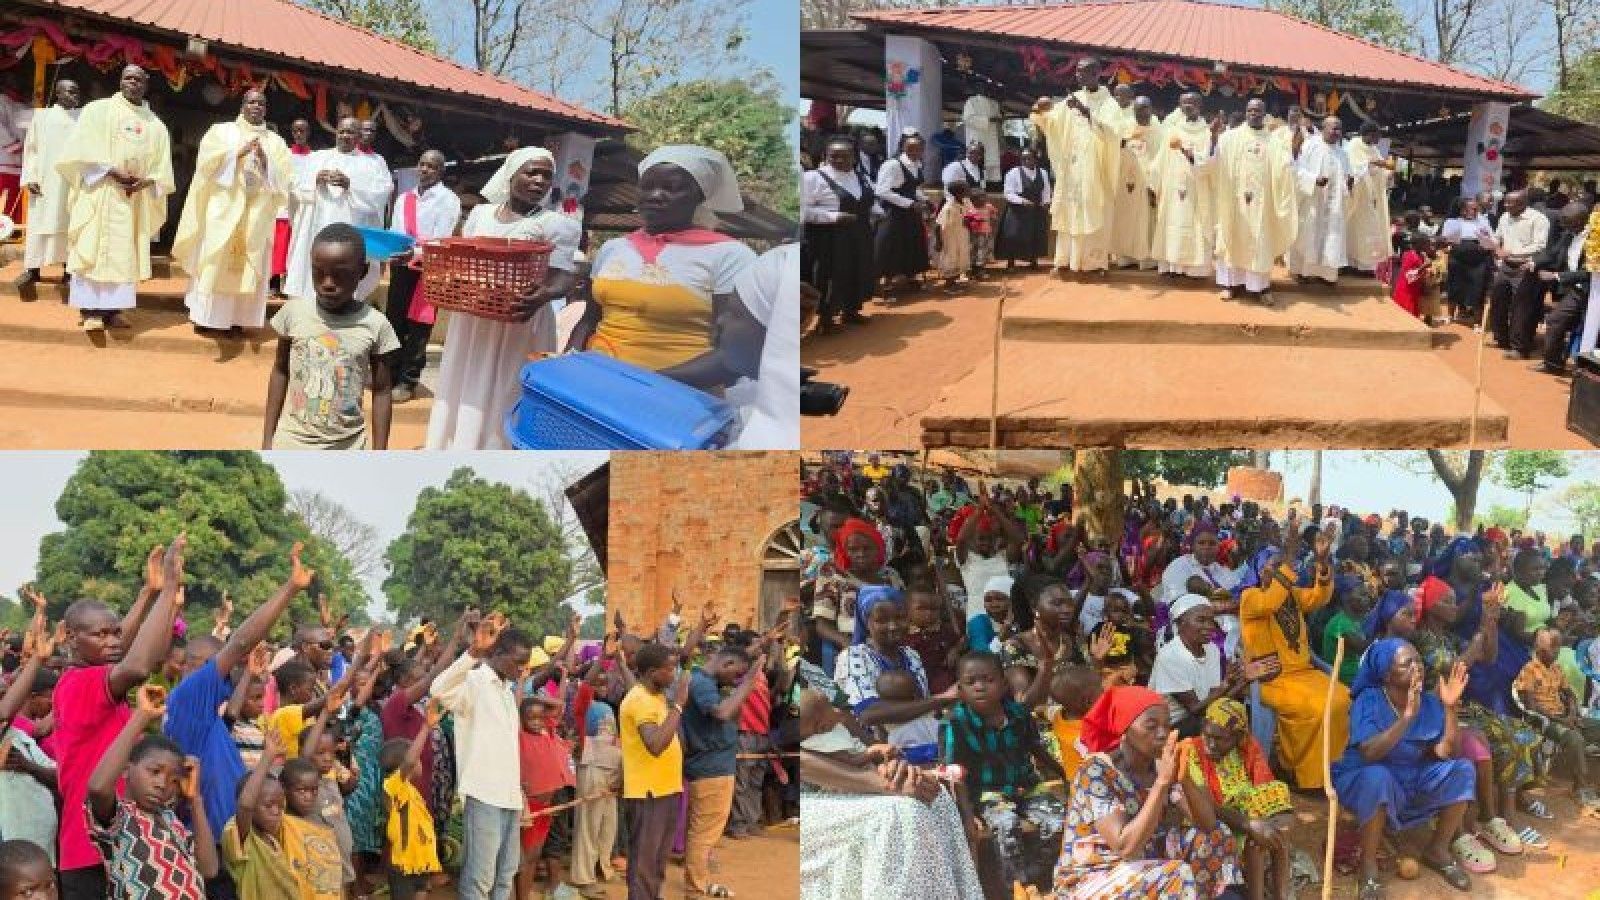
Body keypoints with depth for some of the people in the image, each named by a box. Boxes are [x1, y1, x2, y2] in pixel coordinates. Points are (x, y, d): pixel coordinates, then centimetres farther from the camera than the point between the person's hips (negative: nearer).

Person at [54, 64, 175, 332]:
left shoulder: (156, 125, 14)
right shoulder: (97, 110, 3)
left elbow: (162, 168, 11)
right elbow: (82, 150, -6)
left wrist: (146, 182, -10)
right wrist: (112, 172, -16)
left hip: (135, 198, 4)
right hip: (99, 191, -4)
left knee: (125, 253, 0)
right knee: (94, 248, -8)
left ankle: (112, 308, 2)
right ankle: (91, 310, -10)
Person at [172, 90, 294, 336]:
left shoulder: (275, 142, 14)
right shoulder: (221, 131, 9)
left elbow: (285, 178, 4)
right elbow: (208, 161, -6)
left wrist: (266, 161, -12)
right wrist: (239, 152, -14)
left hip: (257, 212, 2)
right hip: (223, 207, -2)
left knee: (247, 264, 0)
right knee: (214, 261, -5)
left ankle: (237, 317, 2)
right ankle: (207, 316, -3)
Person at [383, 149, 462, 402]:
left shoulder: (449, 200, -6)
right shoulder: (403, 198, 13)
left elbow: (442, 239, -14)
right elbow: (393, 232, 14)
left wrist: (415, 253, -28)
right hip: (401, 266, 5)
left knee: (418, 327, 0)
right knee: (393, 321, 10)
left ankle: (408, 381, 9)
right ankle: (390, 374, 22)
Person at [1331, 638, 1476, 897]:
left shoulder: (1429, 703, -5)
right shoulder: (1368, 701, -20)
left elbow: (1445, 753, -14)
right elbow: (1369, 753, -34)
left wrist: (1450, 708, -23)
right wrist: (1407, 716, -42)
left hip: (1414, 780, 5)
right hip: (1365, 781, -5)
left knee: (1462, 770, -15)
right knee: (1377, 776, -38)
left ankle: (1437, 850, 5)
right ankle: (1368, 865, -21)